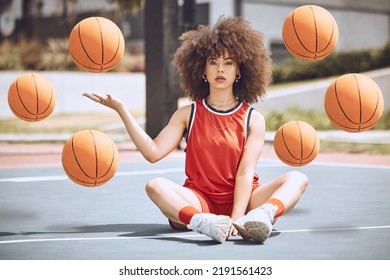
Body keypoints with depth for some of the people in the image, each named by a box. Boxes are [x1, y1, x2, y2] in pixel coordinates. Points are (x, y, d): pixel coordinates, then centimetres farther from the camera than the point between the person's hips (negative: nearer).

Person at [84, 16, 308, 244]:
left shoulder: (254, 119, 5)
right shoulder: (188, 114, 11)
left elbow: (246, 172, -7)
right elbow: (153, 152, -3)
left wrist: (236, 218, -23)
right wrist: (121, 109, -8)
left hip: (243, 200, 0)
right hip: (198, 202, 0)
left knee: (297, 178, -25)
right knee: (156, 185, -28)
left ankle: (262, 215, -57)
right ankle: (201, 222, -56)